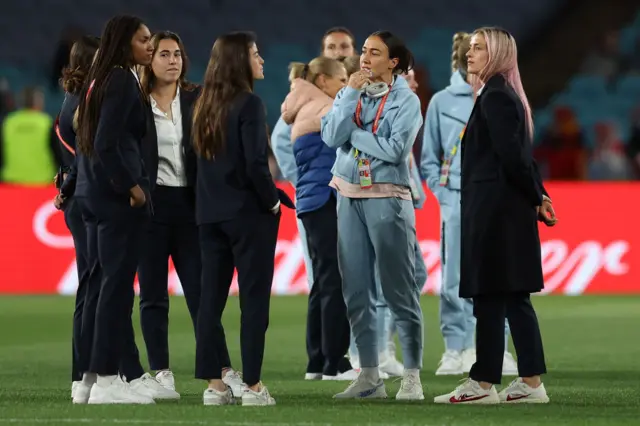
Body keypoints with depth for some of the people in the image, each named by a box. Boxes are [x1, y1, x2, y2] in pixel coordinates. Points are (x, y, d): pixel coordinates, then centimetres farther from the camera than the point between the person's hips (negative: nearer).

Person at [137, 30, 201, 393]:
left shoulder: (197, 101, 6)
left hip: (189, 203, 2)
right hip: (150, 202, -1)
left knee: (201, 289, 0)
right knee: (153, 294, 5)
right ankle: (161, 372, 8)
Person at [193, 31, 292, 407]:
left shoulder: (206, 105, 9)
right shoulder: (248, 104, -13)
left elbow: (205, 158, 13)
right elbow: (255, 163, -19)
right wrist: (273, 201, -6)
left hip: (210, 213, 7)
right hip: (248, 213, -7)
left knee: (212, 297, 7)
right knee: (254, 297, -1)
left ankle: (215, 383, 9)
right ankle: (252, 386, -2)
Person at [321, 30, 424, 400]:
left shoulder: (406, 100, -3)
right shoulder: (350, 93, 11)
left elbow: (395, 149, -16)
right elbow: (331, 137, -5)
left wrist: (354, 133, -6)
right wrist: (352, 93, -8)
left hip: (388, 199, -5)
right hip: (350, 198, 5)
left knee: (400, 290, -4)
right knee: (357, 291, 6)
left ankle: (412, 378, -2)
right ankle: (369, 377, 12)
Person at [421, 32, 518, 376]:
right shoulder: (442, 103, 5)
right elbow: (429, 158, 10)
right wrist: (443, 194, -1)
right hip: (458, 204, -1)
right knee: (456, 280, -1)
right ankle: (455, 350, 7)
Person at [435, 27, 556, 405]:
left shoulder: (494, 97, -14)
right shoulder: (506, 95, 17)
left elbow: (511, 157, -19)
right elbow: (520, 156, 17)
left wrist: (535, 199, -9)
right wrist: (539, 195, 10)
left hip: (493, 210, -10)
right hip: (508, 210, 10)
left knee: (490, 297, -4)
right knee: (515, 296, 8)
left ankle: (483, 384, 0)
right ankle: (531, 382, 8)